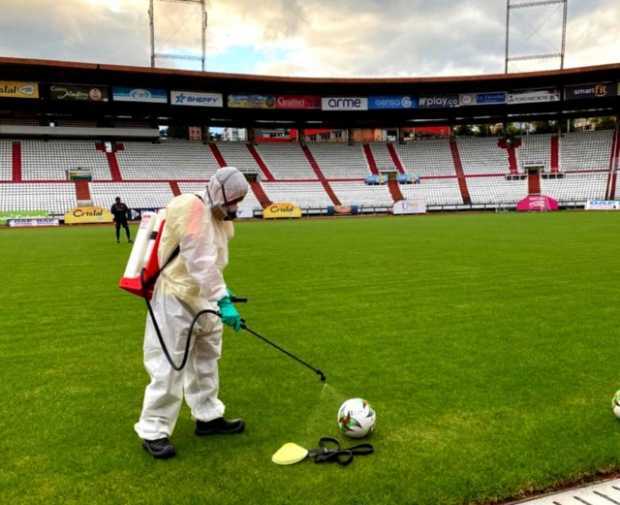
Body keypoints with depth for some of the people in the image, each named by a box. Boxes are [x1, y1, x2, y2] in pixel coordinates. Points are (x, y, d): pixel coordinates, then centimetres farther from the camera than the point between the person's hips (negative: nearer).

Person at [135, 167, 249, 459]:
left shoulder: (220, 218, 9)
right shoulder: (191, 209, -22)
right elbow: (200, 262, -30)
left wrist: (220, 293, 6)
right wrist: (222, 299, -33)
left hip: (202, 298, 10)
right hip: (175, 299, -10)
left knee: (206, 361, 18)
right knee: (170, 366, -5)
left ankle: (208, 417, 32)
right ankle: (153, 431, 8)